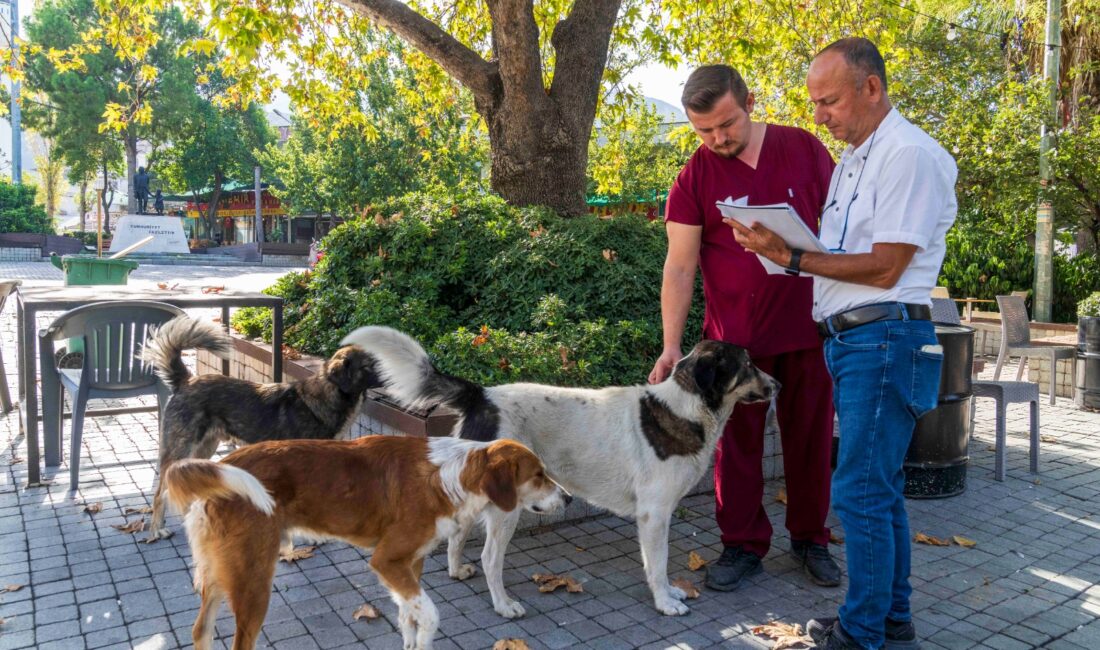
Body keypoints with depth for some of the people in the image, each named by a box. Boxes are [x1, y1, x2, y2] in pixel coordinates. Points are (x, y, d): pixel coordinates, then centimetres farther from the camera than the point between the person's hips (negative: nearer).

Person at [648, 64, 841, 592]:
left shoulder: (804, 149, 0)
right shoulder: (695, 178, -4)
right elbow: (679, 266, -7)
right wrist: (671, 345, -14)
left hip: (807, 326, 1)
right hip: (734, 335, -1)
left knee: (811, 438, 12)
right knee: (737, 443, 7)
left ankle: (810, 538, 31)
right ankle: (742, 545, 24)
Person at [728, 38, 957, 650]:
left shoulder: (910, 154, -11)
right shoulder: (853, 160, 18)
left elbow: (884, 267, -17)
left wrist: (792, 257, -18)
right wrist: (786, 249, -1)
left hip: (885, 339, -9)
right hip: (851, 340, 9)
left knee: (861, 490, -5)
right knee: (881, 488, 15)